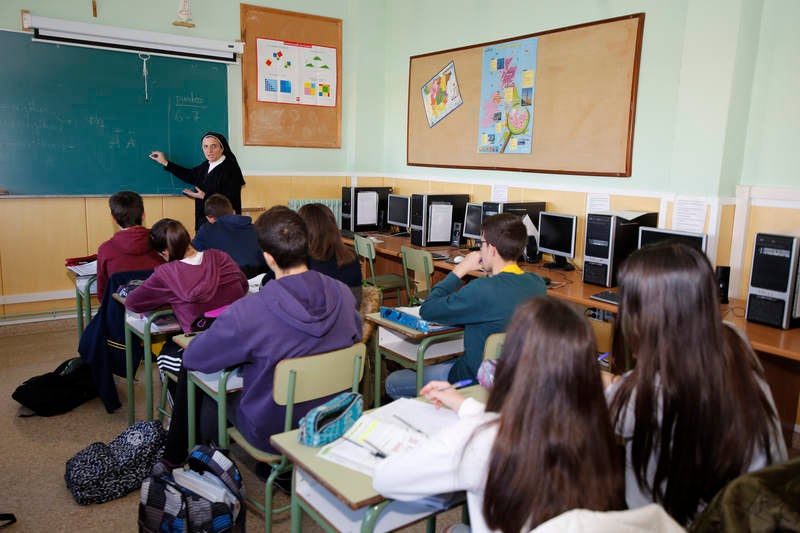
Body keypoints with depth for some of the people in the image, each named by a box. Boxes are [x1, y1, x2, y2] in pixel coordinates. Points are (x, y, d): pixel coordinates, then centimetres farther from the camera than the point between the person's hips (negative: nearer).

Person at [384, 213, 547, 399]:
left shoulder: (483, 289, -32)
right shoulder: (537, 284, -7)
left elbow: (427, 311, -21)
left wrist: (458, 271, -13)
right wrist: (491, 273, 2)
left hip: (477, 378, -9)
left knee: (393, 382, 8)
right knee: (427, 368, 30)